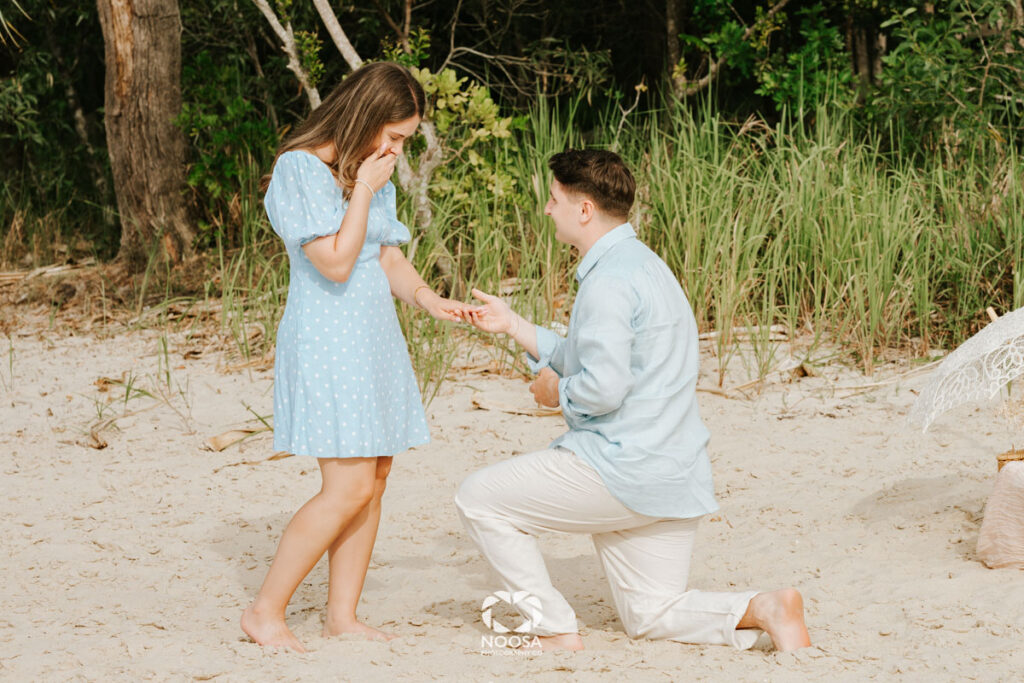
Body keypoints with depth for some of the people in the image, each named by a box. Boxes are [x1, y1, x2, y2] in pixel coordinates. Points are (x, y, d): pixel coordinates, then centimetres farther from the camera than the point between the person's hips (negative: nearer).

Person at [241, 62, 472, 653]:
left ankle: (343, 614, 13)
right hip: (326, 338, -9)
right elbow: (337, 262, -18)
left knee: (374, 481, 6)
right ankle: (266, 612, -4)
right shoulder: (301, 169, -13)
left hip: (375, 337, 9)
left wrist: (431, 300, -2)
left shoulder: (375, 175, 13)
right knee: (349, 488, -13)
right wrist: (363, 190, -13)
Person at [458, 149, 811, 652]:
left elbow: (602, 387, -26)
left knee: (478, 498, 4)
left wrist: (556, 392, -6)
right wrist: (511, 324, 22)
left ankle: (554, 630, 2)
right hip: (676, 475, 10)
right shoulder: (640, 264, 16)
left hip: (623, 469, -10)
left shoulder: (608, 281, -17)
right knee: (651, 616, 17)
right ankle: (761, 610, -5)